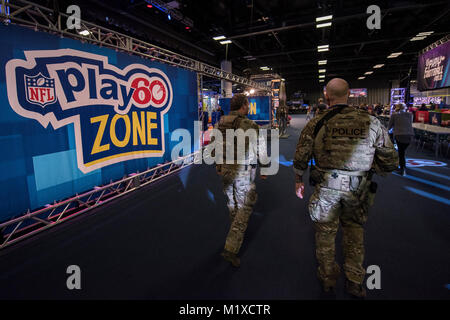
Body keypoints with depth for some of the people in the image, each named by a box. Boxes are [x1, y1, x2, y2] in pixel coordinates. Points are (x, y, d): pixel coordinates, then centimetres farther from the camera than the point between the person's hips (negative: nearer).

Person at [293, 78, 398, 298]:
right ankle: (355, 282, 34)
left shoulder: (316, 124, -9)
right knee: (354, 233, 23)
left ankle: (328, 279, 36)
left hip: (326, 189, -1)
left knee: (325, 233, 18)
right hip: (357, 192, 2)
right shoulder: (371, 122, -5)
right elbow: (390, 163, 0)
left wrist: (298, 181, 11)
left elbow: (300, 160, -5)